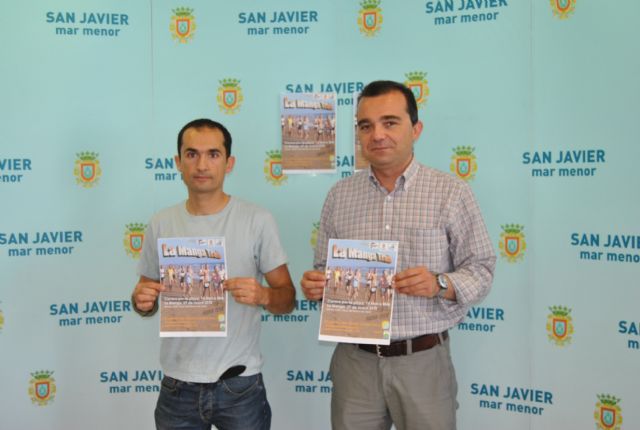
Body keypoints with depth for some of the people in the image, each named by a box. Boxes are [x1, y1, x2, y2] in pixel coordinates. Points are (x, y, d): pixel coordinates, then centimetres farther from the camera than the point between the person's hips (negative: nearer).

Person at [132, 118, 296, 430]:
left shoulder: (257, 220, -7)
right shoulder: (161, 223, 2)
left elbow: (287, 299, -4)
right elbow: (147, 299, 11)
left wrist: (263, 295, -24)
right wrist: (141, 301, -11)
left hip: (240, 384, -2)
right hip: (178, 386, 2)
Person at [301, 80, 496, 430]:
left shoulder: (451, 192, -4)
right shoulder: (339, 195, 5)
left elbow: (480, 270, -3)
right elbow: (324, 270, 11)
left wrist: (440, 284, -21)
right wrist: (315, 286, -10)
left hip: (423, 361, -2)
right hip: (355, 361, 2)